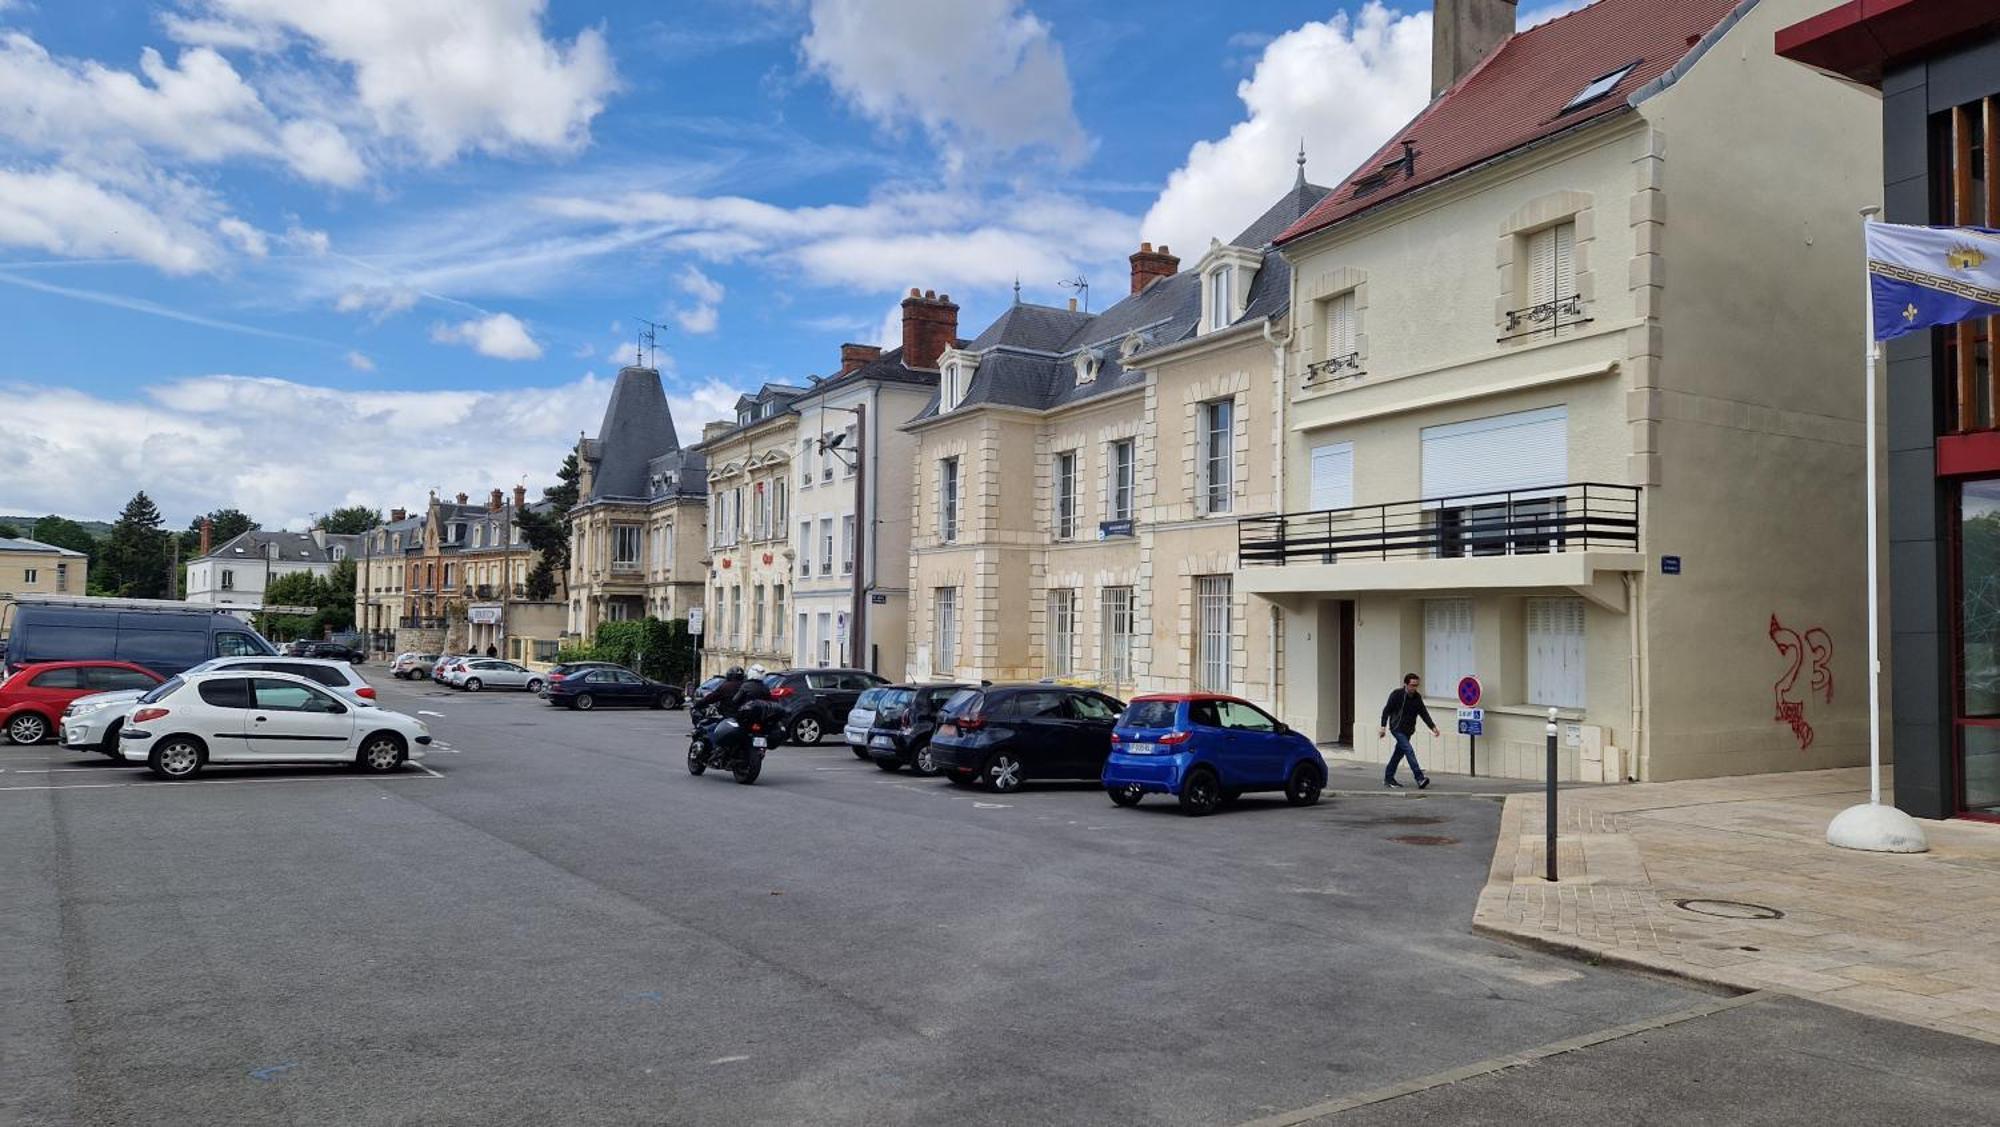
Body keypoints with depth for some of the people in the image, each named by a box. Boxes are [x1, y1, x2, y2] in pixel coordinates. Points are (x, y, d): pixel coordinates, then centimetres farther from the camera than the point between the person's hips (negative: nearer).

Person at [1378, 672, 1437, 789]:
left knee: (1399, 753, 12)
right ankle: (1420, 778, -23)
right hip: (1397, 729, -6)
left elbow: (1423, 713, 7)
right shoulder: (1396, 694, -11)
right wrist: (1383, 727, -12)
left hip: (1408, 730, 6)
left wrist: (1432, 727, -4)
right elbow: (1387, 710, -8)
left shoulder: (1417, 697, 4)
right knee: (1409, 751, -17)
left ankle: (1388, 778, 23)